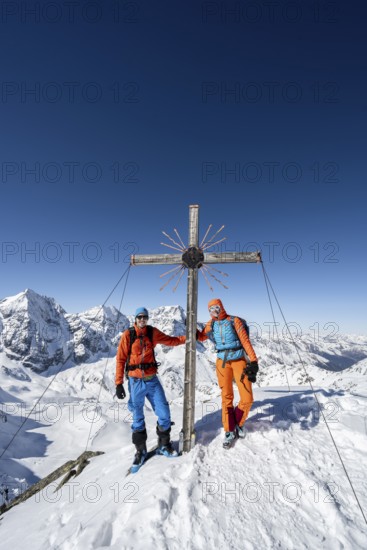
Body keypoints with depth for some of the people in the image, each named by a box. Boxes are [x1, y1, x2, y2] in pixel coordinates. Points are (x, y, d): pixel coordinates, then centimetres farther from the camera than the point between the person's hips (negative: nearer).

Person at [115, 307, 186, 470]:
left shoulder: (152, 332, 0)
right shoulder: (128, 334, -9)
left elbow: (169, 340, 9)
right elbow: (120, 359, -7)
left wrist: (187, 337, -2)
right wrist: (119, 383, -9)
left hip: (152, 380, 3)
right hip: (136, 382, -2)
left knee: (164, 413, 5)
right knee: (138, 418, 12)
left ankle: (163, 445, 30)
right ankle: (140, 451, 34)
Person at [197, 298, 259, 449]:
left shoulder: (234, 321, -5)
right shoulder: (211, 325, 5)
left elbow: (245, 341, -7)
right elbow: (201, 336, 21)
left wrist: (253, 361, -13)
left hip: (239, 360, -2)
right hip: (222, 362, 2)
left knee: (247, 399, -2)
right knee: (226, 398, 6)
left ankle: (237, 422, 25)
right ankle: (229, 431, 23)